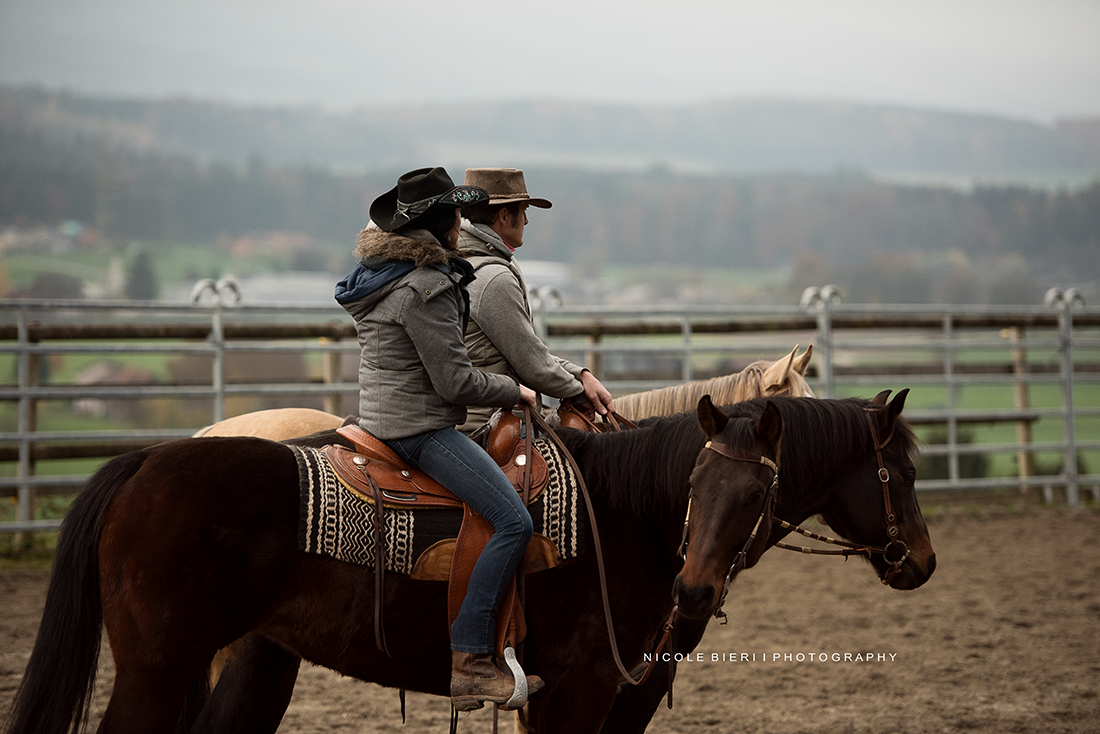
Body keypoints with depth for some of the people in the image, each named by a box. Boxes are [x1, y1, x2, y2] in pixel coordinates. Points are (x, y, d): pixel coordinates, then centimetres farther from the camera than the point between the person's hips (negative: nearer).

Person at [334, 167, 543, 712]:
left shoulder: (380, 269, 13)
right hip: (419, 426, -11)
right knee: (513, 521, -18)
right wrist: (514, 391, -3)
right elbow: (455, 381, -19)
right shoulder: (426, 288, -19)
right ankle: (468, 661, -22)